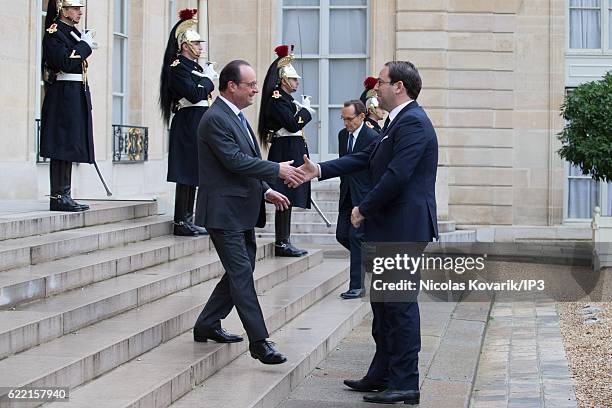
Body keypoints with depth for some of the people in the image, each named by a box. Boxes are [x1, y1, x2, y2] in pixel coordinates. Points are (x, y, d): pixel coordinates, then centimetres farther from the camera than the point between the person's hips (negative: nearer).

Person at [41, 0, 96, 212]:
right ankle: (58, 197, -7)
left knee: (69, 148, 9)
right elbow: (66, 63, -22)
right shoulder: (54, 33, -9)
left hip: (77, 97, 9)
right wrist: (85, 45, -12)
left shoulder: (75, 33, 18)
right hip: (63, 96, -9)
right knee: (61, 147, -8)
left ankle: (65, 196, 12)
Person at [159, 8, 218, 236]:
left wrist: (209, 79, 5)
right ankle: (181, 222, -6)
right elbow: (194, 94, -20)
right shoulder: (177, 66, -10)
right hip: (187, 122, -10)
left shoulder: (195, 67, 18)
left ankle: (187, 220, 14)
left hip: (198, 123, 10)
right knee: (186, 174, -8)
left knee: (192, 174, 10)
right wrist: (209, 80, -7)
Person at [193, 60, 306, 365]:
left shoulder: (237, 117, 15)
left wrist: (265, 190, 9)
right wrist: (278, 170, -20)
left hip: (243, 211, 10)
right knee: (241, 273, -10)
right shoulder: (215, 119, -16)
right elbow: (235, 161, -23)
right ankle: (259, 342, -10)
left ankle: (207, 326, 25)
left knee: (241, 271, 14)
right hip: (225, 212, -10)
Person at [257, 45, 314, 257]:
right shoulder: (277, 99, -12)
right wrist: (306, 108, -8)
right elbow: (293, 124, -20)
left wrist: (302, 107, 8)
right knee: (285, 199, -9)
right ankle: (281, 243, -6)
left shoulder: (285, 99, 18)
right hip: (285, 153, -10)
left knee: (287, 199, 10)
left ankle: (284, 242, 13)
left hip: (292, 152, 10)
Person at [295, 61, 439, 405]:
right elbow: (365, 158, 19)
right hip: (389, 229, 11)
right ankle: (382, 374, 26)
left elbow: (396, 176, -23)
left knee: (401, 304, -5)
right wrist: (320, 170, 12)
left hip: (404, 229, -11)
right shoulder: (396, 122, 16)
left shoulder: (413, 123, -16)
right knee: (384, 301, 16)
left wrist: (365, 209, -13)